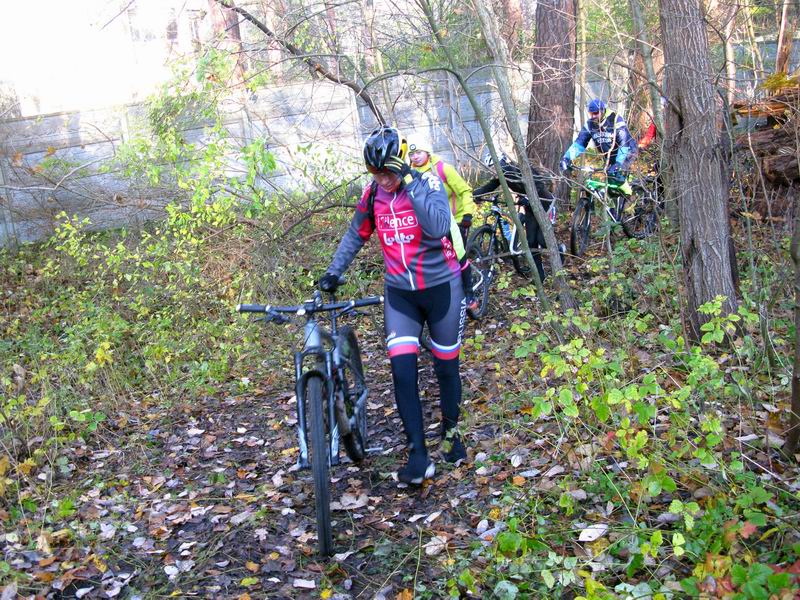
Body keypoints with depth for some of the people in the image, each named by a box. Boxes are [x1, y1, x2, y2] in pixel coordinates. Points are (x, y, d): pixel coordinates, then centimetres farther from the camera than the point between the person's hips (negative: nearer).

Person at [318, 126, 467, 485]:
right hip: (399, 293, 3)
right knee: (403, 369, -11)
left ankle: (451, 433, 35)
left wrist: (410, 183, -34)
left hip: (441, 288, -2)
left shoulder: (428, 183, -15)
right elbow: (356, 235, 13)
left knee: (446, 366, 11)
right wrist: (334, 270, 6)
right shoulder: (372, 195, -3)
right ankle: (418, 455, -6)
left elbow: (438, 227, -33)